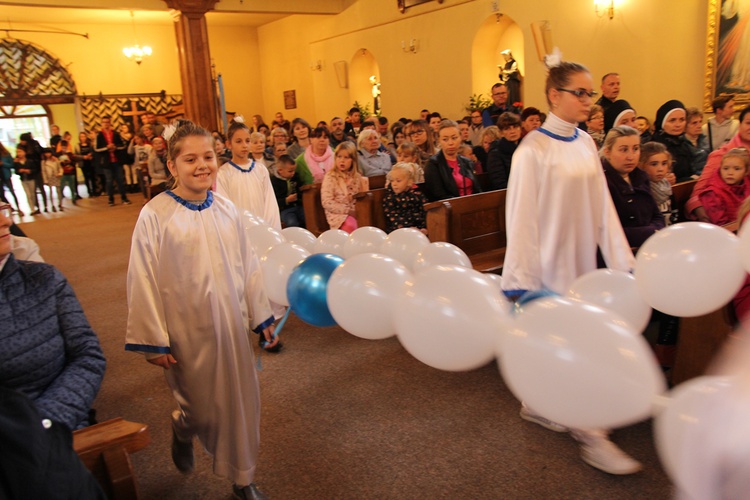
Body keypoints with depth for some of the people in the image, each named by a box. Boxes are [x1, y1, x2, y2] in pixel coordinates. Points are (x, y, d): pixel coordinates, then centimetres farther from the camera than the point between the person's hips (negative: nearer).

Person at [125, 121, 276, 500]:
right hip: (188, 332, -4)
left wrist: (262, 316, 10)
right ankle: (183, 430, 48)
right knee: (202, 408, 10)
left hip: (231, 325, 4)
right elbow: (143, 283, -10)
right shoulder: (154, 216, -14)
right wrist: (154, 341, -8)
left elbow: (248, 266, 6)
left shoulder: (226, 209, 0)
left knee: (240, 403, 13)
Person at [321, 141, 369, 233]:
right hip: (338, 213, -4)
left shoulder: (357, 177, 12)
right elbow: (327, 203, -10)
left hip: (356, 212, 5)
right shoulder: (330, 177, -1)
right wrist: (348, 210, -13)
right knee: (350, 226, -35)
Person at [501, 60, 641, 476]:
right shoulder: (534, 149, -14)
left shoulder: (586, 144, 7)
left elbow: (602, 206, 8)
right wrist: (519, 280, -16)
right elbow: (521, 216, -15)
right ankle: (589, 435, 13)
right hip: (550, 260, -7)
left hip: (581, 257, 7)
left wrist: (623, 261, 6)